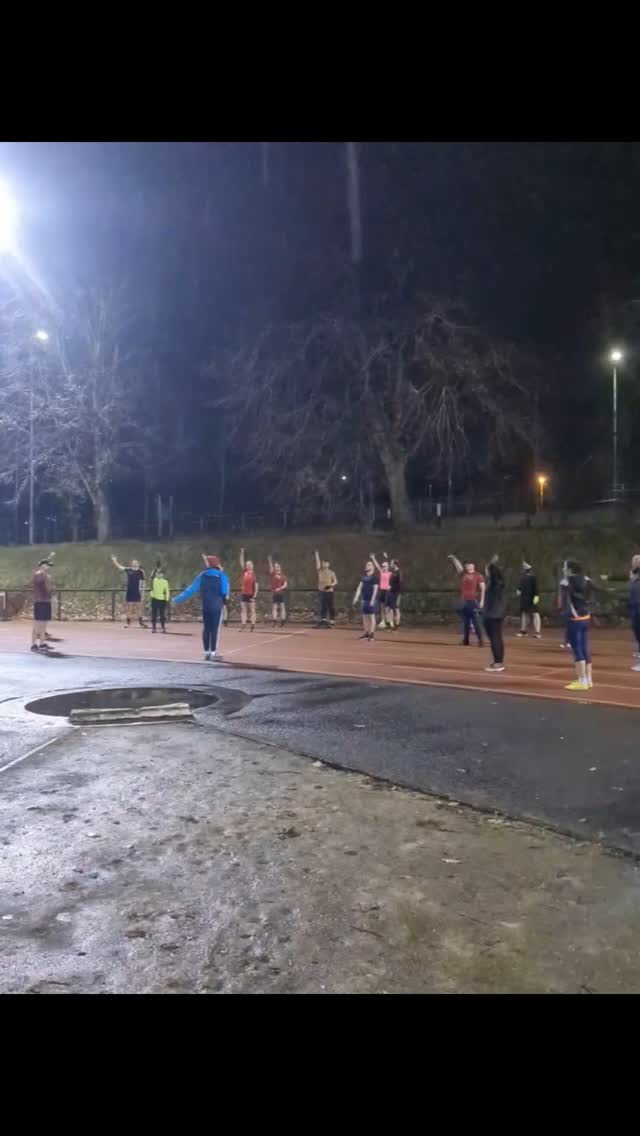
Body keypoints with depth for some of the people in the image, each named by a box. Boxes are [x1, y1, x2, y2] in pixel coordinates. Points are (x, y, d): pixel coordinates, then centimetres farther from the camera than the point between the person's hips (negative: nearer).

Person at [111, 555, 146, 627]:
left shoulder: (141, 571, -3)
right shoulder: (129, 570, 3)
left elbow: (142, 583, -1)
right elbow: (120, 567, 0)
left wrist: (142, 594, -3)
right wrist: (114, 561, -13)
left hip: (137, 592, -2)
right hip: (129, 592, 2)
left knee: (139, 607, 5)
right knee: (128, 607, 5)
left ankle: (141, 622, 14)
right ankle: (127, 622, 12)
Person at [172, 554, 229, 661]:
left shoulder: (202, 575, 4)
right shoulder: (221, 576, -5)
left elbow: (192, 589, 2)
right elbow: (224, 592, -10)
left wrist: (179, 599, 8)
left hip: (205, 606, 3)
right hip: (217, 606, -3)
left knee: (206, 629, 11)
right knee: (214, 629, -1)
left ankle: (207, 652, 14)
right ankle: (213, 652, -3)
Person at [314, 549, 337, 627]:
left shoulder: (332, 573, 2)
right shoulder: (320, 571, 6)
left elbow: (335, 582, -1)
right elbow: (317, 561, 0)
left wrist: (331, 585, -19)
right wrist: (316, 553, -6)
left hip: (329, 592, -2)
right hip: (321, 591, 2)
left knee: (331, 607, -1)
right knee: (321, 607, 0)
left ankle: (331, 621, 5)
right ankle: (322, 620, 4)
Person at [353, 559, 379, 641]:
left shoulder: (374, 577, -6)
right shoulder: (364, 577, 13)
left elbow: (375, 589, -11)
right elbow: (360, 587, 11)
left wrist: (372, 600, -17)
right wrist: (356, 597, 2)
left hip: (371, 599, -7)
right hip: (364, 599, 7)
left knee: (371, 616, -5)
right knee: (364, 616, 9)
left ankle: (372, 634, -4)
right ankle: (366, 632, 17)